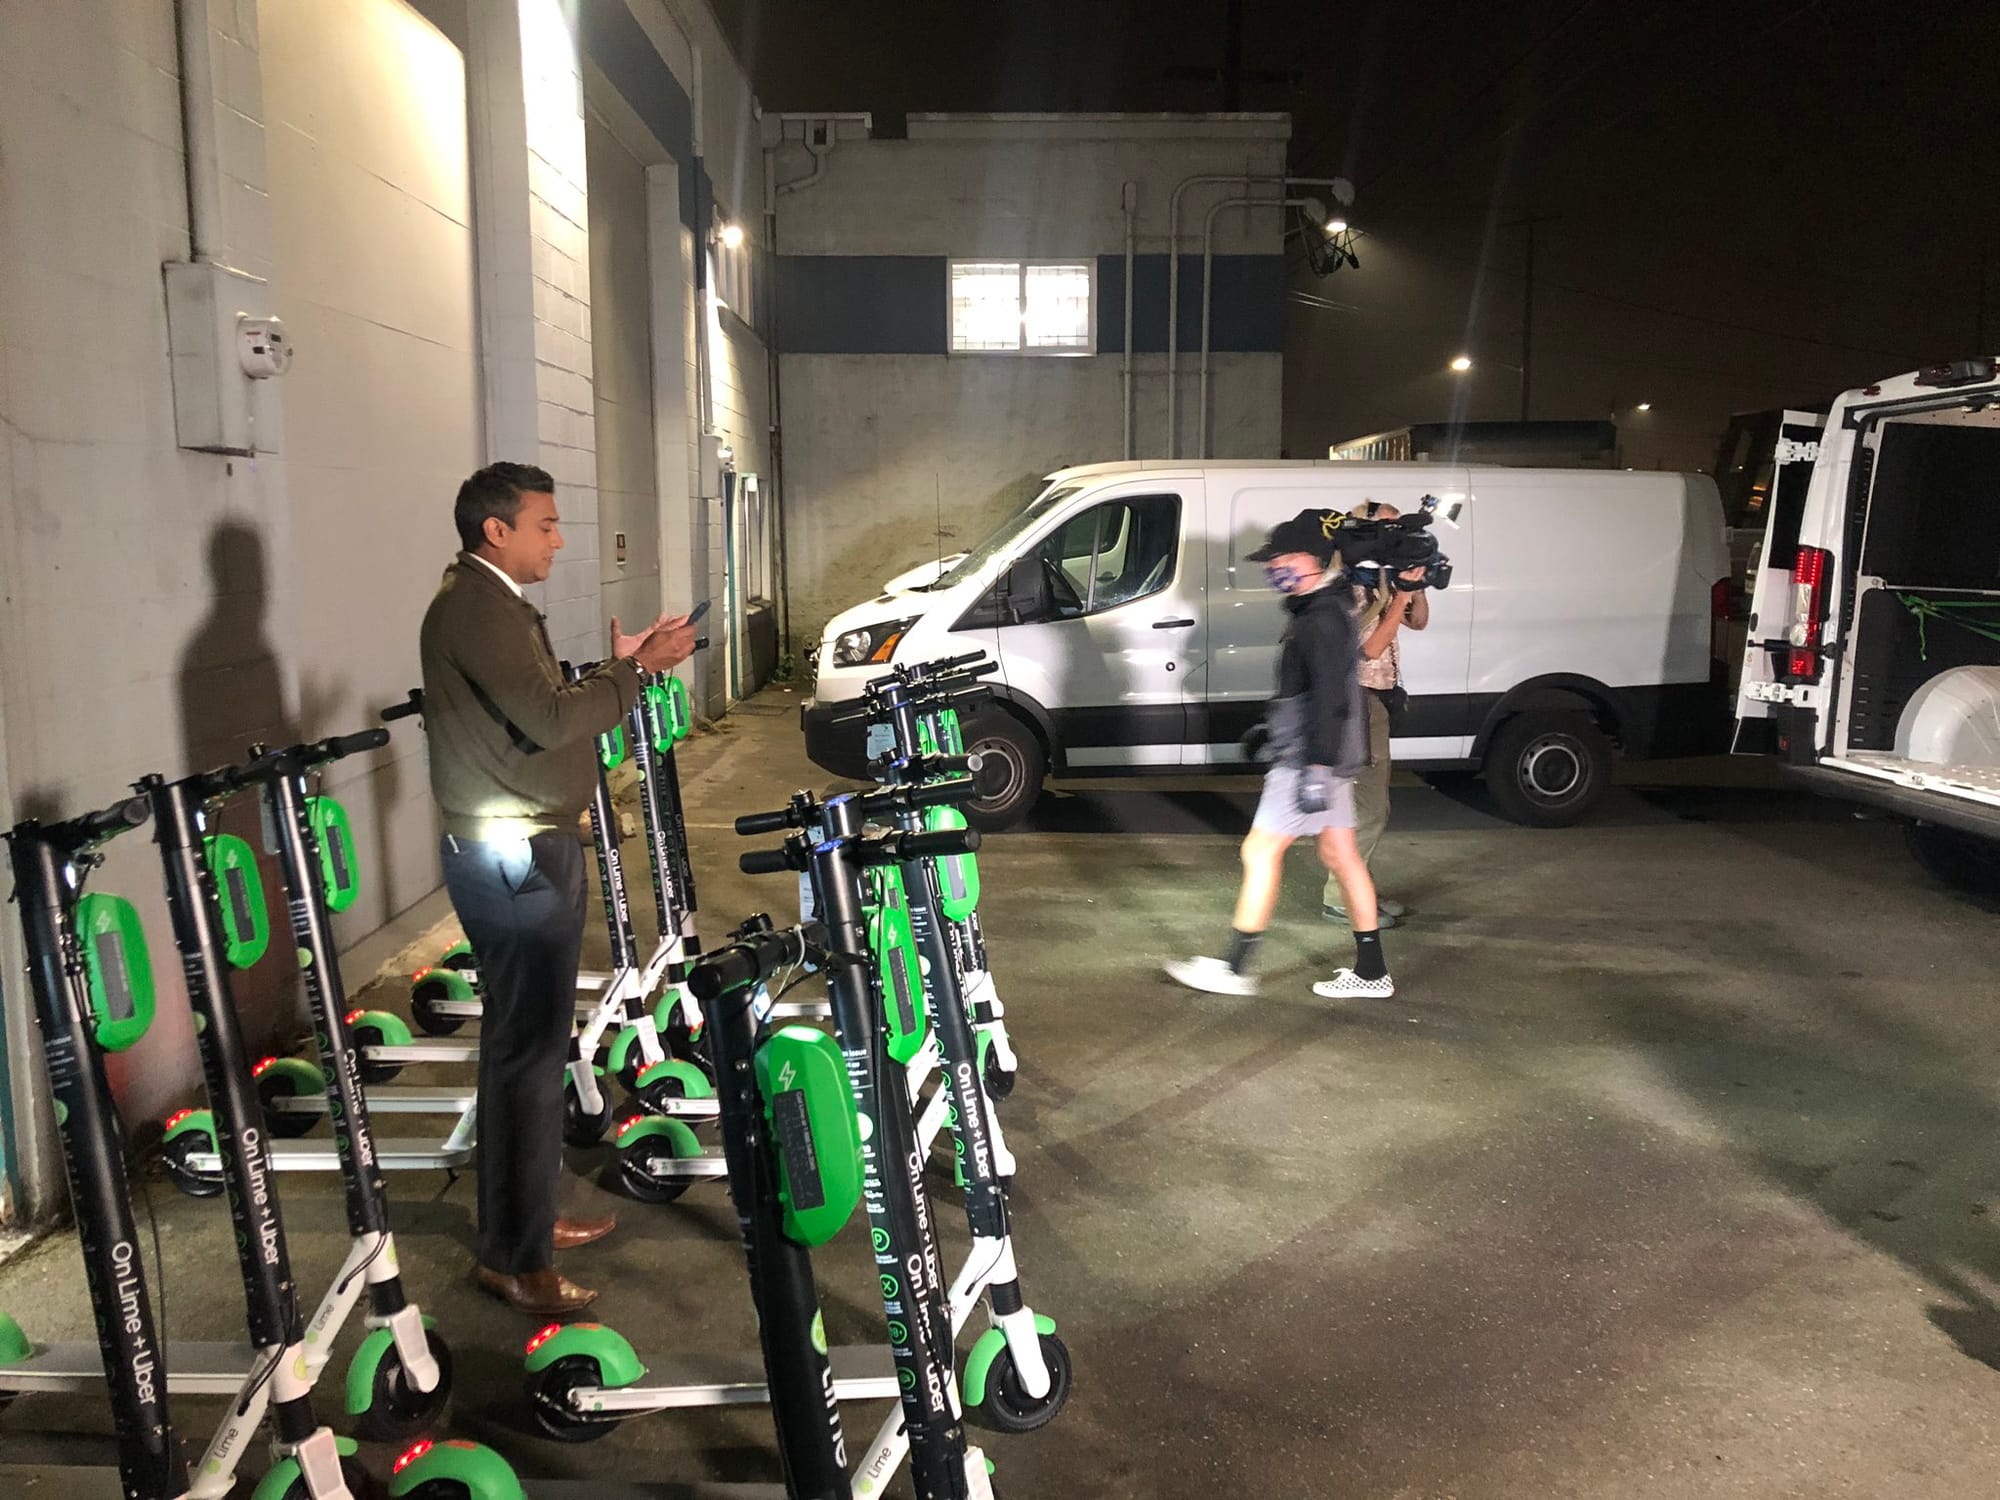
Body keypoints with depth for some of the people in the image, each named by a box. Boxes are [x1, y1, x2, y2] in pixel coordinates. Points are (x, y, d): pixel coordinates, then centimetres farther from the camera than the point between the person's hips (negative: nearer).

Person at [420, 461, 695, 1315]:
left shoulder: (487, 602, 18)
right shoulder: (477, 607, -16)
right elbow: (547, 720, -23)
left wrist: (616, 667, 9)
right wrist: (638, 671, -14)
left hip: (526, 849, 11)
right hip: (513, 859, -11)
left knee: (532, 1042, 16)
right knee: (526, 1052, -5)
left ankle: (529, 1218, 28)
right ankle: (513, 1258, 5)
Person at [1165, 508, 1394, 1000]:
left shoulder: (1322, 621, -18)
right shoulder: (1315, 614, 14)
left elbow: (1329, 698, -25)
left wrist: (1315, 768, -27)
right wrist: (1268, 729, 31)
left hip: (1310, 761, -10)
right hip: (1327, 758, 10)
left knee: (1260, 851, -4)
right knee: (1341, 856, 12)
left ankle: (1236, 968, 3)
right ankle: (1372, 972, 18)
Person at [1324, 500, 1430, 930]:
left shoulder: (1380, 579, 10)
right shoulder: (1348, 584, -17)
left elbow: (1417, 622, 18)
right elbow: (1371, 646, -22)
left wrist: (1417, 586, 1)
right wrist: (1402, 594, -20)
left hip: (1374, 699, 10)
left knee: (1365, 805, 16)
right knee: (1369, 810, -7)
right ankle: (1340, 899, 0)